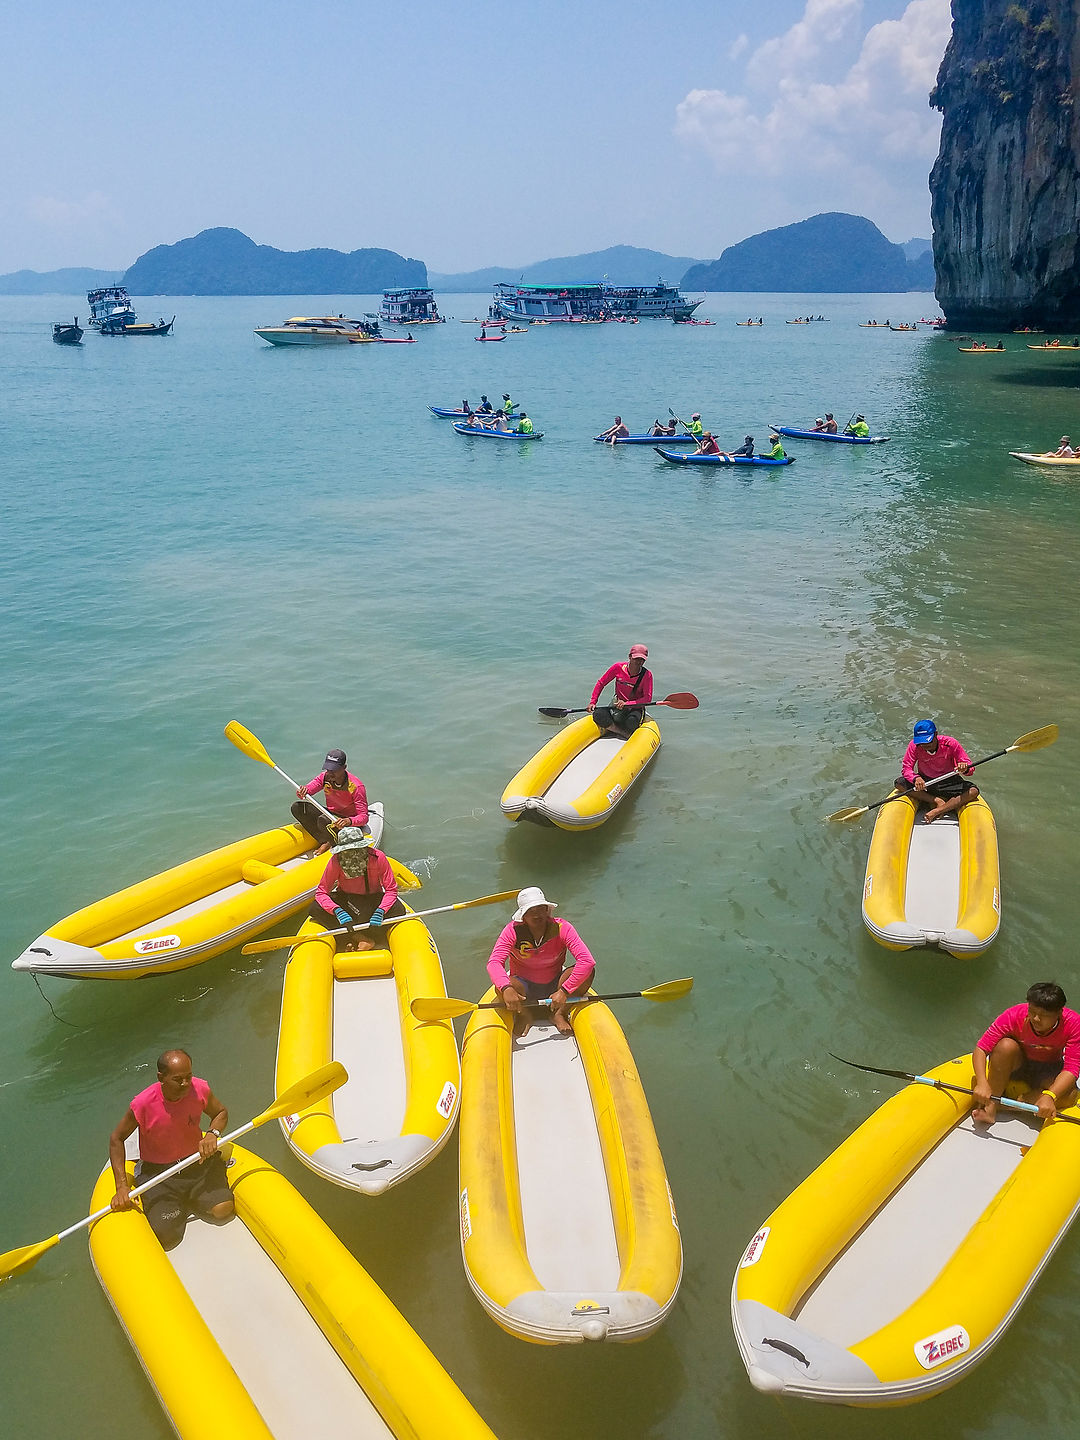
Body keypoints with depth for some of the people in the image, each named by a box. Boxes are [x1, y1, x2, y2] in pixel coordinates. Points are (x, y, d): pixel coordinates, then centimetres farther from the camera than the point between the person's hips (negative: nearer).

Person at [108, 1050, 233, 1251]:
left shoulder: (200, 1089, -15)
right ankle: (178, 1206, 18)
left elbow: (221, 1113, 6)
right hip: (157, 1172, -2)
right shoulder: (143, 1104, -24)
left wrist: (213, 1133, -18)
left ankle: (190, 1199, 17)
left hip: (198, 1162, 2)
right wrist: (122, 1186, -13)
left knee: (223, 1210, -16)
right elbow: (116, 1138, -8)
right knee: (165, 1237, -17)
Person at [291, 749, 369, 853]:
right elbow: (303, 792, -5)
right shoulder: (325, 777, -7)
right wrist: (302, 792, -30)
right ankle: (325, 842, -13)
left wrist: (348, 821, -46)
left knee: (323, 821, -36)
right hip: (331, 815, 7)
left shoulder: (356, 786, -23)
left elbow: (364, 817, -25)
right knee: (297, 808, -11)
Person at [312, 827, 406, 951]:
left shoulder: (378, 857, -24)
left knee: (398, 910, -29)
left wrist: (380, 911, -36)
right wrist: (337, 911, -38)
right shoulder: (336, 861, -22)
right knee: (315, 908, -27)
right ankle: (359, 937, -26)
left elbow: (391, 890, -18)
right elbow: (321, 892, -20)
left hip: (373, 898, 0)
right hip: (345, 898, 0)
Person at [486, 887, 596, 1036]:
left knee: (589, 971, -26)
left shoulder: (562, 928, -18)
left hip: (554, 985, 1)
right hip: (524, 987, -1)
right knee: (502, 986, -35)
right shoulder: (513, 930, -17)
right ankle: (522, 1017, -1)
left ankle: (559, 1014, -4)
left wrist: (564, 991, -38)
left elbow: (587, 961, -29)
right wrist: (506, 989, -48)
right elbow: (494, 963, -28)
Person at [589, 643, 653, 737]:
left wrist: (626, 704, -27)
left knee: (631, 722, -36)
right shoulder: (618, 668, -8)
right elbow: (601, 683, 3)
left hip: (636, 708, -2)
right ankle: (627, 734, -21)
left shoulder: (647, 675, -12)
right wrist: (593, 702, -6)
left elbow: (647, 699, -17)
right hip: (617, 704, 2)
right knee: (598, 715, -26)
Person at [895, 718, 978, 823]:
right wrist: (916, 778, -40)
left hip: (949, 782, -1)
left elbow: (970, 768, -17)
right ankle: (937, 801, -21)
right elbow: (906, 768, -17)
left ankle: (936, 811, -28)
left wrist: (965, 768, -42)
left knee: (974, 791, -28)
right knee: (899, 783, -24)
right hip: (925, 782, 1)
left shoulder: (950, 743, -19)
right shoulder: (914, 745, -17)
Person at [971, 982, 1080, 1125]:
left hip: (1049, 1071, 1)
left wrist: (1049, 1096, -46)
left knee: (1068, 1096, -31)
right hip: (1017, 1064, -1)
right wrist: (982, 1083, -43)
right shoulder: (1014, 1016, -27)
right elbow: (980, 1049, -27)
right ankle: (990, 1105, -27)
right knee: (1006, 1045, -34)